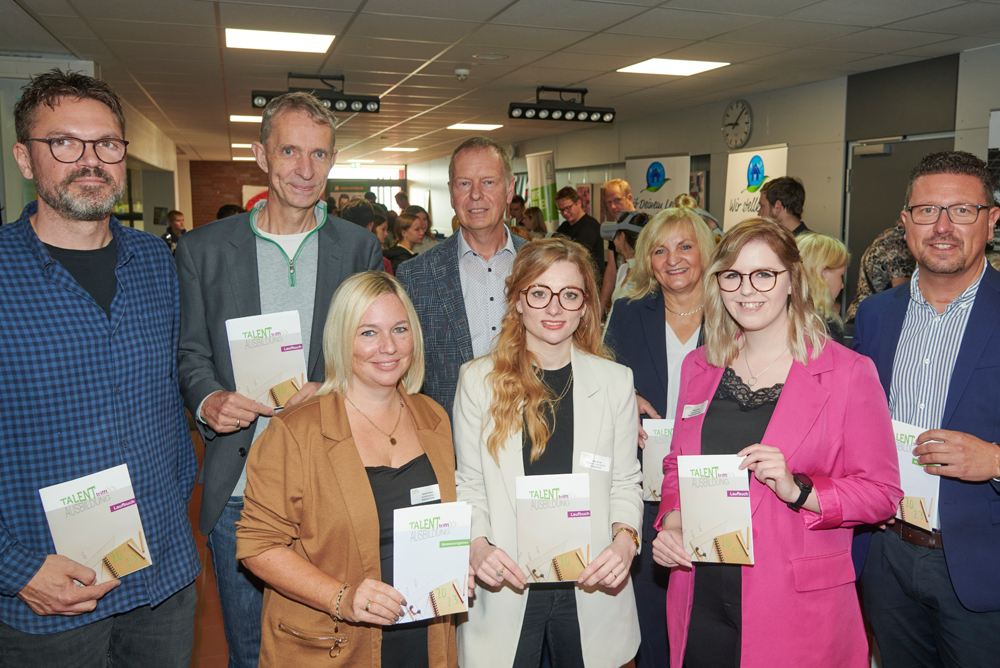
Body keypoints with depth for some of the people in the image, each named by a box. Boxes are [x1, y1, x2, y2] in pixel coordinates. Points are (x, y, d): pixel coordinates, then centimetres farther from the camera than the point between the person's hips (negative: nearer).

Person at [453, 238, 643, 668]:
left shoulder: (615, 381, 1)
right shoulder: (478, 380, -2)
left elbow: (625, 482, 4)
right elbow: (468, 484, 1)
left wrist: (625, 538, -13)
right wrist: (476, 546, -15)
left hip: (591, 587, 1)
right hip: (506, 588, -1)